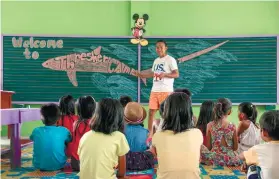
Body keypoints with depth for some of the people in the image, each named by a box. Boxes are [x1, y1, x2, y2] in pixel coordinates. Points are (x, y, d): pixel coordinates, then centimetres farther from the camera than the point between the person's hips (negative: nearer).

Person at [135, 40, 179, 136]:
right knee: (151, 111, 6)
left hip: (166, 91, -6)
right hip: (154, 90, 7)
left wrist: (164, 74, -25)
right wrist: (139, 74, 11)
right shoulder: (156, 60, 17)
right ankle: (150, 133, 16)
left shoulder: (170, 59, -4)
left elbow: (176, 74, -11)